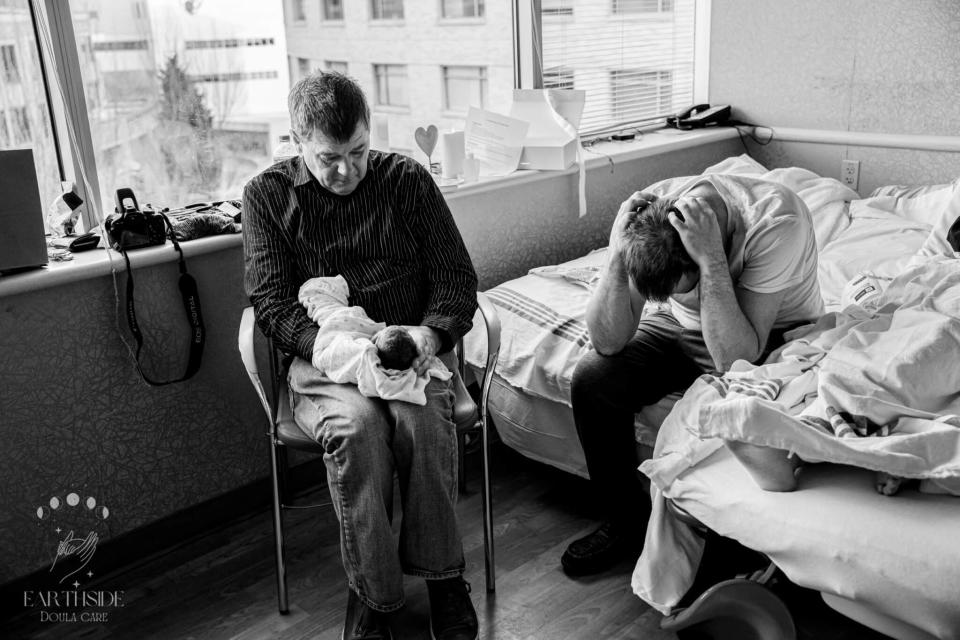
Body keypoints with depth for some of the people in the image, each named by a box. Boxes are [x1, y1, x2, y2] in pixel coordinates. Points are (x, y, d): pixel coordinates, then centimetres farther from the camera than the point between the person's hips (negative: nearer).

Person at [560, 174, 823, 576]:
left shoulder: (776, 222, -34)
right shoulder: (646, 221, -23)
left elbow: (735, 358, -36)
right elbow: (609, 342, -23)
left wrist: (711, 258, -44)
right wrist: (617, 254, -36)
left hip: (774, 335, -3)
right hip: (684, 327, 4)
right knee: (591, 379, -18)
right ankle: (628, 521, 4)